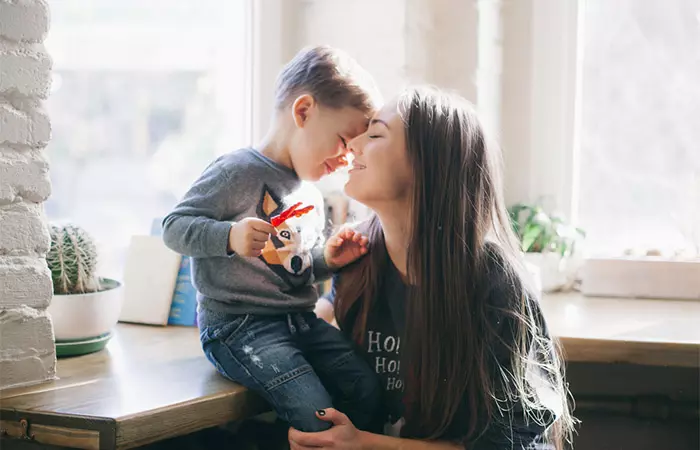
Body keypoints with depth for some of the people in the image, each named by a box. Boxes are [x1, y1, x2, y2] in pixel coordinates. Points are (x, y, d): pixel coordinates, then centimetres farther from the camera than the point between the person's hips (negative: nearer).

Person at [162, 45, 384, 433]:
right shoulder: (239, 172, -10)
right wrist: (230, 236, -29)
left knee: (368, 390, -11)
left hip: (300, 321, 8)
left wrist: (326, 259, 9)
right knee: (316, 416, -24)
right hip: (239, 325, -8)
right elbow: (174, 227, -13)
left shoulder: (310, 197, 20)